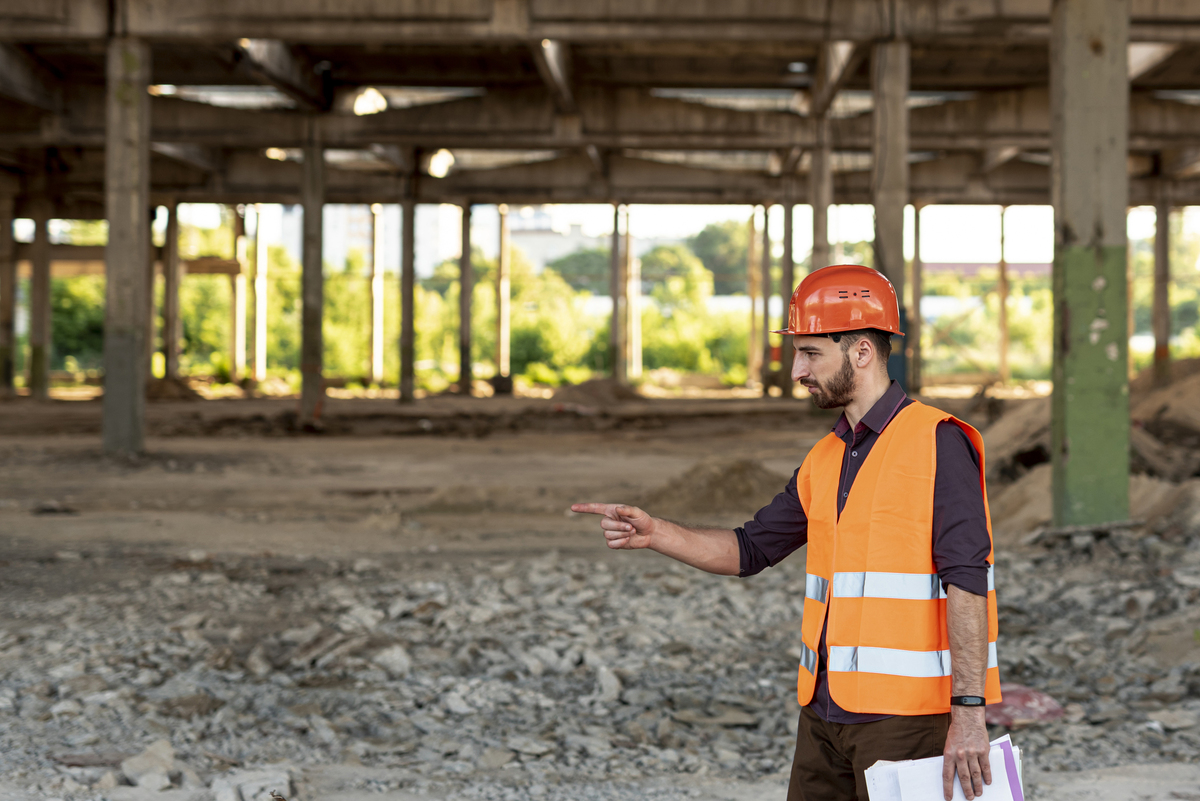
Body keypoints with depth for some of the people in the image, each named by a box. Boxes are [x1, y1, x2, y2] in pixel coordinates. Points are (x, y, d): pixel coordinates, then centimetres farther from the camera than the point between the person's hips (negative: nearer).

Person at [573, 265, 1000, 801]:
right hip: (825, 712, 8)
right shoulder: (824, 461, 15)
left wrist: (969, 711, -21)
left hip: (903, 714, -8)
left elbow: (966, 578, -16)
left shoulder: (938, 443, -9)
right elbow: (752, 550, 21)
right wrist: (653, 533, 6)